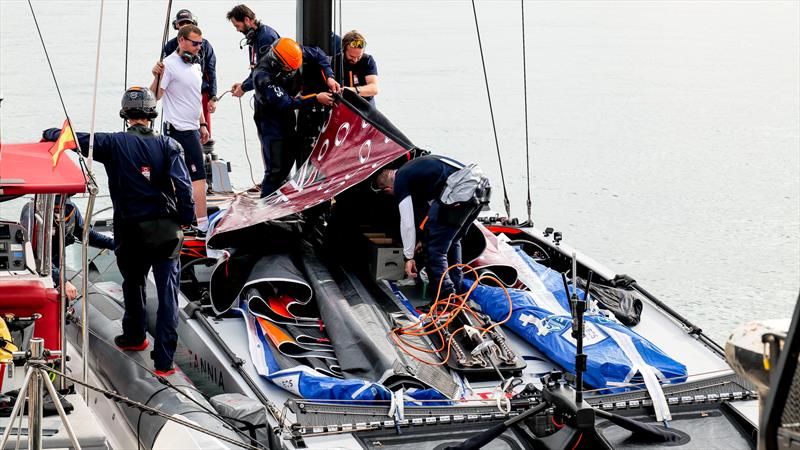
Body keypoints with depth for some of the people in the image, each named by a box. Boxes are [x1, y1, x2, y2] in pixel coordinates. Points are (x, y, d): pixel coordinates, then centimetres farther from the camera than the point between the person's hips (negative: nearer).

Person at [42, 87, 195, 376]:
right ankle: (164, 361, -2)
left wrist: (49, 134, 10)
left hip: (131, 233, 1)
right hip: (166, 231, -1)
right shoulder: (168, 145, -4)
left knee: (133, 285, 25)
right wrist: (187, 219, -4)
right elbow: (183, 186, -11)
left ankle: (134, 338, 44)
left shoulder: (114, 144, -6)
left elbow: (76, 138, -6)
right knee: (168, 295, 1)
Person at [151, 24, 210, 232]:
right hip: (179, 128, -9)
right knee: (198, 176, -12)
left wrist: (202, 124, 22)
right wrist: (157, 78, -37)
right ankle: (203, 223, -13)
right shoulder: (169, 64, -14)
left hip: (191, 128, 9)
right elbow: (154, 96, -20)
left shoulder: (195, 64, 14)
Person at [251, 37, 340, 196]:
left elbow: (317, 54, 0)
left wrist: (329, 77, -14)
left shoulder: (293, 53, -16)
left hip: (288, 117, 8)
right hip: (270, 120, -8)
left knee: (290, 158, 18)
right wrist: (316, 98, -35)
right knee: (275, 168, -13)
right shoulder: (262, 76, -34)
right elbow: (285, 103, -36)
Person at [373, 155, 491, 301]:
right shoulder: (410, 168, 33)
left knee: (435, 248, 2)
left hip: (459, 190, -9)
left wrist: (409, 257, 13)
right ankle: (457, 292, 31)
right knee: (452, 241, 26)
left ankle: (446, 299, 2)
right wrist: (427, 238, 47)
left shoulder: (401, 181, 8)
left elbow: (407, 223, 6)